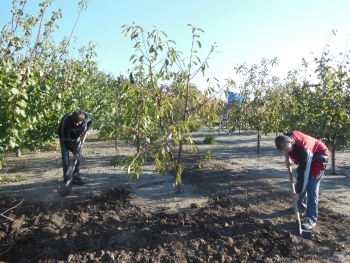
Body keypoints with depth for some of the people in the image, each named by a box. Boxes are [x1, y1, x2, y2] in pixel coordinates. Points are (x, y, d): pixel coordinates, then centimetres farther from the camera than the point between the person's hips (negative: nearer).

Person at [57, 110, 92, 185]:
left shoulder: (87, 116, -31)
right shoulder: (66, 122, -40)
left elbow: (90, 119, -2)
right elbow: (66, 139, -29)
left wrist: (87, 129, -4)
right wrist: (74, 151, -26)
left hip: (76, 136, 4)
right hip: (65, 137, -3)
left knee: (78, 156, 0)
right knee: (65, 157, -11)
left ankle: (76, 177, 8)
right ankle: (66, 178, -3)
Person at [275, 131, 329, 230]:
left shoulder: (304, 149, -43)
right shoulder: (287, 137, -24)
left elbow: (304, 173, -35)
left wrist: (298, 192, -29)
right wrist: (288, 158, -13)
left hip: (319, 156, -7)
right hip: (305, 157, 8)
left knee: (311, 186, -15)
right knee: (300, 183, 12)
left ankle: (311, 219, -9)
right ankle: (301, 205, 34)